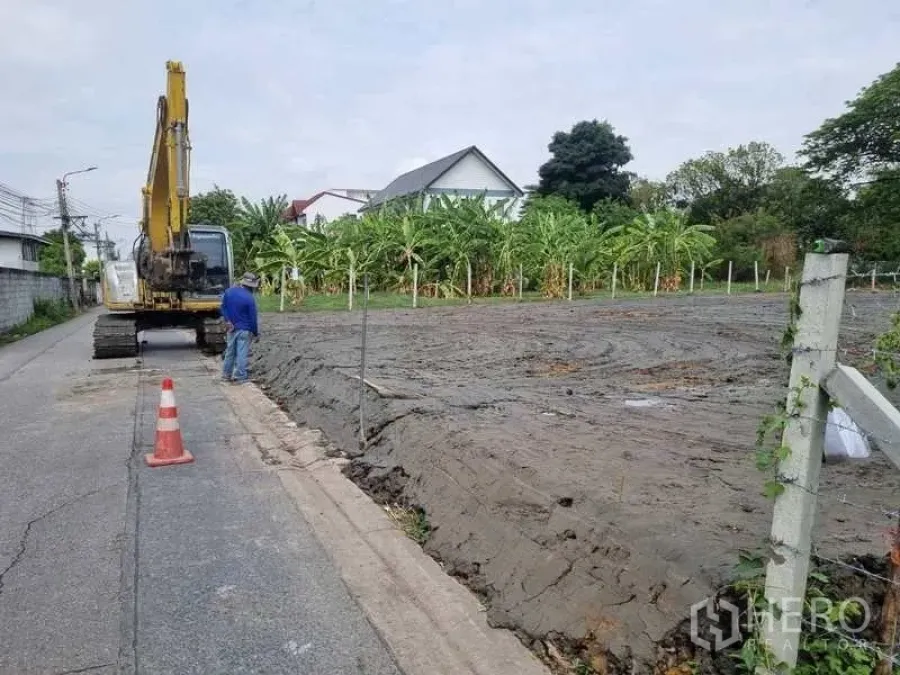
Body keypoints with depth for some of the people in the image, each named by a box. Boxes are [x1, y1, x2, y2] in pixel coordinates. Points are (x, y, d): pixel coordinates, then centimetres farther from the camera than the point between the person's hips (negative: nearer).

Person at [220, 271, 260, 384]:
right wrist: (256, 333, -3)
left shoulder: (229, 291, -1)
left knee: (230, 352, 16)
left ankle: (226, 375, 24)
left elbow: (223, 307, 5)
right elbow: (253, 318, -13)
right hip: (244, 329, -6)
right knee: (242, 353, 3)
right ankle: (239, 377, 8)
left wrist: (228, 321, 0)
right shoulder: (249, 298, -19)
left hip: (231, 328, 6)